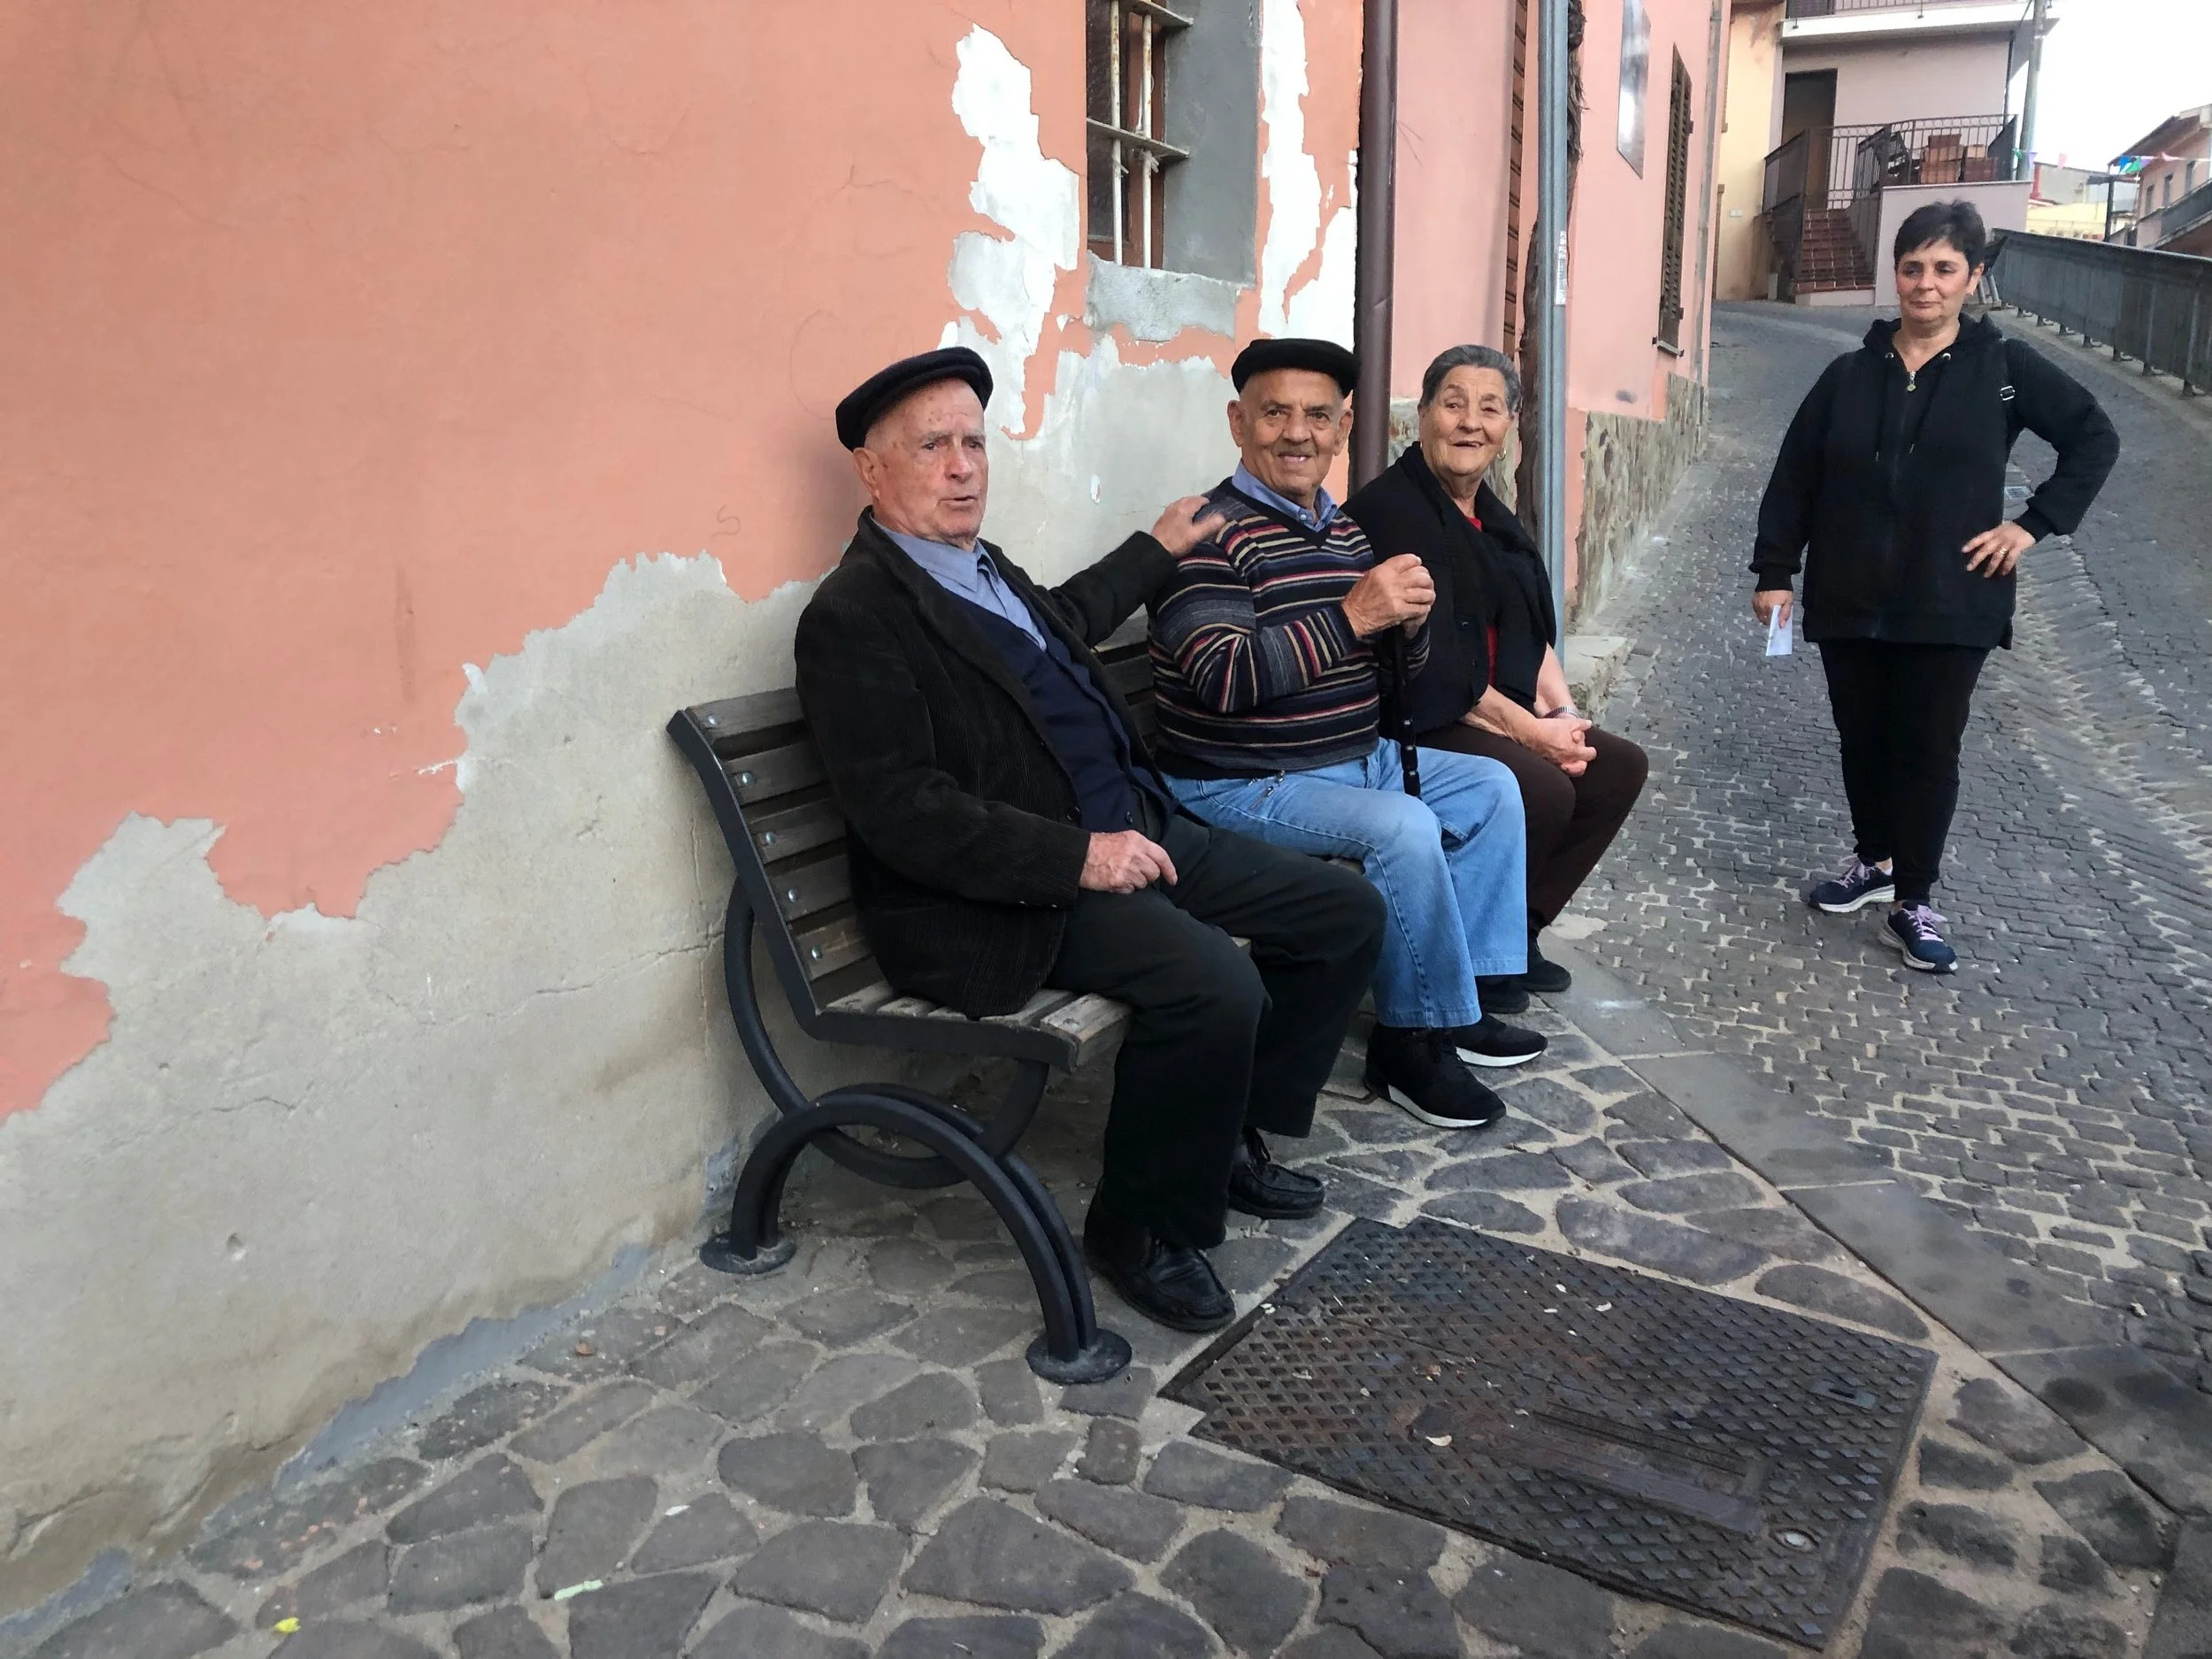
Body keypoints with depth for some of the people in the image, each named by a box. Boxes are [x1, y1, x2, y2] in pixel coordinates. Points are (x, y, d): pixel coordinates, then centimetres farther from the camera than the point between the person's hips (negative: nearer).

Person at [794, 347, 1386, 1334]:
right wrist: (1078, 856, -24)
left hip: (1134, 832, 10)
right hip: (1004, 900, -10)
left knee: (1346, 911, 6)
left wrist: (1158, 548, 44)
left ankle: (1234, 1137, 21)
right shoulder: (855, 615, -13)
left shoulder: (983, 568, 15)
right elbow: (902, 812, -21)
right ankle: (1143, 1229, -6)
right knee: (1214, 980, -32)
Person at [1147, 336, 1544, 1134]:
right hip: (1242, 785, -9)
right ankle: (1411, 1039, -9)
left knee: (1492, 787, 13)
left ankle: (1459, 998, 18)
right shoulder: (1212, 535, -16)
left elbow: (1396, 671, 14)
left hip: (1359, 759, 10)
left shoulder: (1345, 530, 10)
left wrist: (1410, 621, -10)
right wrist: (1353, 614, -32)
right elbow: (1224, 678, -29)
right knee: (1403, 828, -29)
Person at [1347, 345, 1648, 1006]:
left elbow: (1532, 632, 16)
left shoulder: (1492, 517, 14)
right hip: (1412, 725, -10)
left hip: (1495, 715, 10)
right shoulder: (1391, 510, -16)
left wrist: (1562, 712, -1)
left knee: (1619, 767, 4)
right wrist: (1530, 730, -17)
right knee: (1544, 791, -27)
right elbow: (1430, 666, -21)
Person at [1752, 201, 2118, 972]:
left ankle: (1914, 901, 11)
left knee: (1928, 751, 1)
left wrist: (2035, 523, -4)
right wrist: (1774, 570, 1)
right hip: (1850, 600, 3)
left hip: (1951, 604, -2)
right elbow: (1795, 476, 5)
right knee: (1862, 742, 12)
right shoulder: (1850, 374, 4)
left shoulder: (2005, 367, -1)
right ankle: (1874, 860, 33)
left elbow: (2095, 438, 5)